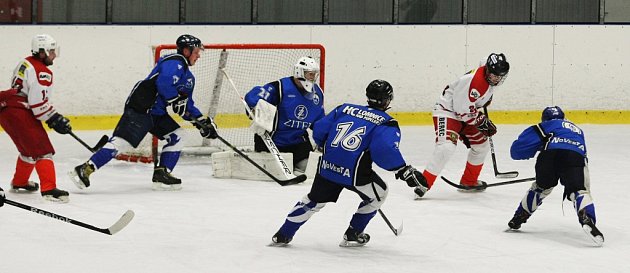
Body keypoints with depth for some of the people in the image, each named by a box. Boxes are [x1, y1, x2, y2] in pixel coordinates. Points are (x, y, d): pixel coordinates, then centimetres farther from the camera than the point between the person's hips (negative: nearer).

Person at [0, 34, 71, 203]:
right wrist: (55, 119, -10)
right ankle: (49, 189, -23)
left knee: (29, 149, 27)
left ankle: (19, 182, 43)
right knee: (43, 149, -12)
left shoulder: (25, 64, 19)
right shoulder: (42, 73, -12)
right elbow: (39, 103, -19)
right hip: (20, 113, -10)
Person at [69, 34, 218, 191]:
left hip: (157, 113, 10)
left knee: (176, 136, 7)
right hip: (140, 109, -10)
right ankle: (85, 169, -23)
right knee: (123, 141, -19)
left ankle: (162, 174, 6)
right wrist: (176, 100, -18)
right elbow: (164, 83, -27)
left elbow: (187, 105, 26)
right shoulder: (174, 63, -10)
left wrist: (201, 121, 17)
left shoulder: (188, 77, 22)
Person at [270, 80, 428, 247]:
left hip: (327, 167, 5)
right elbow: (385, 151, -17)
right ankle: (352, 235, 26)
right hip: (354, 173, -4)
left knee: (315, 199, 25)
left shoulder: (345, 109, 17)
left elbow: (319, 130, 16)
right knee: (378, 194, 23)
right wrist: (405, 172, -14)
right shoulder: (386, 124, 2)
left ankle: (283, 235, 26)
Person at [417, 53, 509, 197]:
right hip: (447, 111, -10)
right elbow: (464, 111, -28)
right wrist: (483, 122, -19)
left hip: (466, 111, 10)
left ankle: (468, 182, 30)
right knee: (446, 147, -27)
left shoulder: (491, 78, -3)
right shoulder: (474, 81, -32)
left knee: (481, 145, 16)